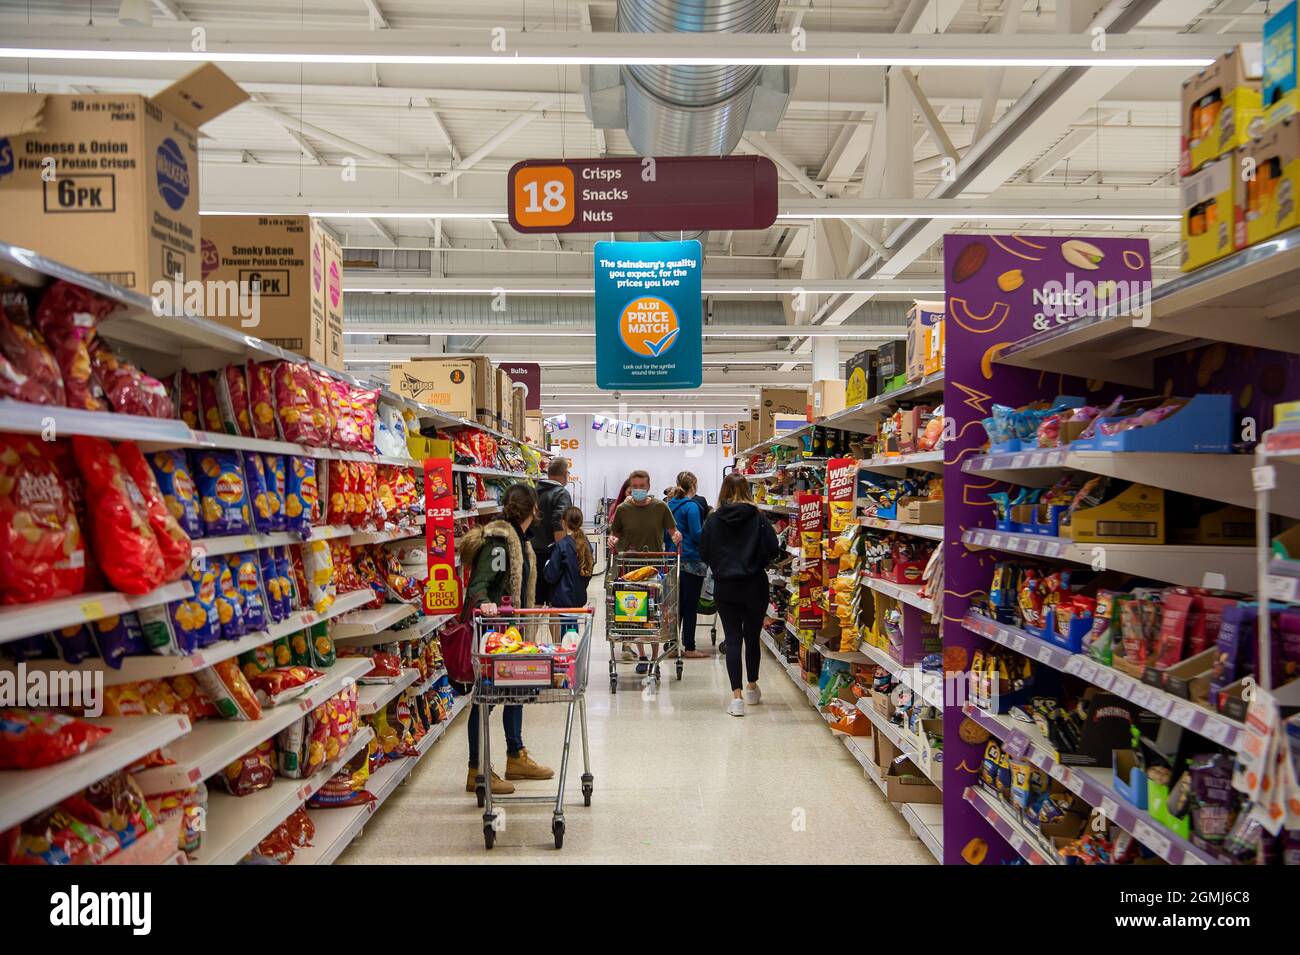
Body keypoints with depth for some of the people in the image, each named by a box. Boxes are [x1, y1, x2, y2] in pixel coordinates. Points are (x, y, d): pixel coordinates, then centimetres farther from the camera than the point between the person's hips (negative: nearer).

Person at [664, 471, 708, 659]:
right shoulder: (691, 506, -13)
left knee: (678, 603, 14)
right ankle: (689, 648, 5)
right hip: (692, 561, -7)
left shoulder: (670, 505, 10)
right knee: (691, 605, 0)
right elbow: (697, 535, -17)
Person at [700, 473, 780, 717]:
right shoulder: (757, 518, -8)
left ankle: (736, 696, -3)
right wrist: (756, 564, 8)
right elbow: (773, 548, -11)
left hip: (724, 586, 0)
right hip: (754, 586, 0)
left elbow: (704, 553, -2)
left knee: (732, 638, 4)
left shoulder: (713, 519, -5)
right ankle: (752, 687, 32)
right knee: (752, 636, 16)